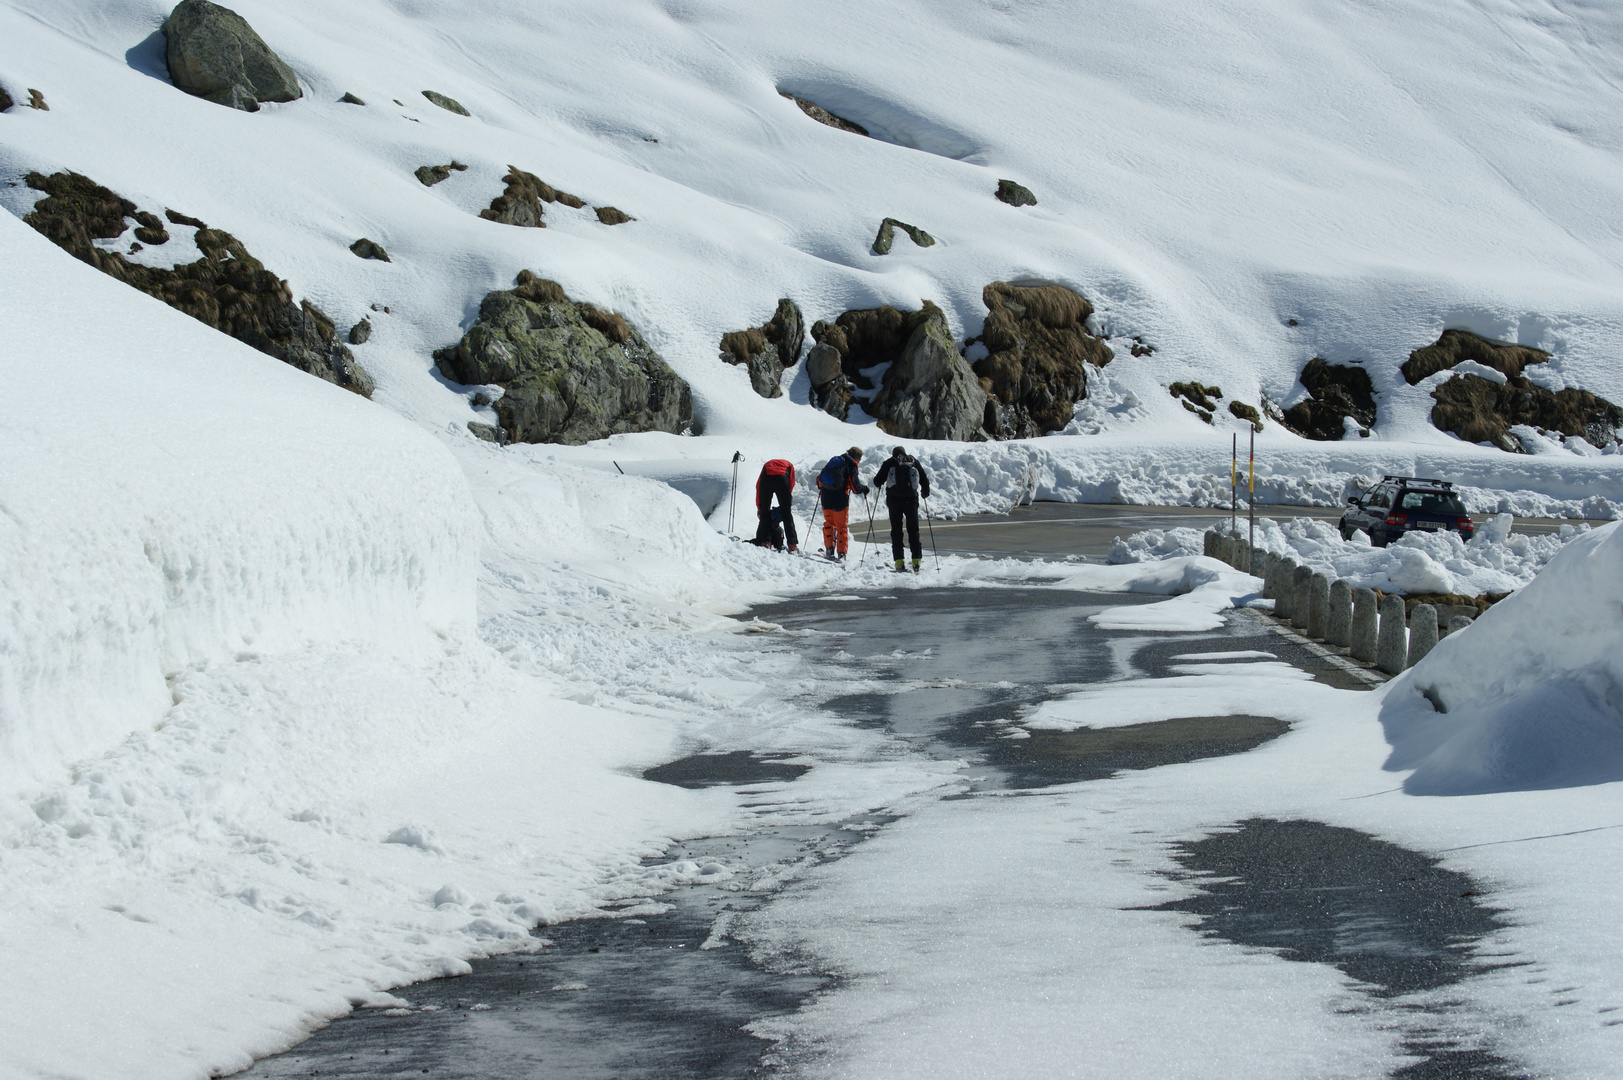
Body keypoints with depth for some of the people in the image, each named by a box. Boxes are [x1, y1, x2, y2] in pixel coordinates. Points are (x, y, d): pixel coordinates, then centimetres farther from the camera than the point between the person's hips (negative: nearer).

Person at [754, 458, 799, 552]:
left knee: (765, 512, 12)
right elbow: (791, 483, 18)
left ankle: (765, 541, 2)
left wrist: (759, 506, 26)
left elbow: (758, 486, 26)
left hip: (766, 479, 1)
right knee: (787, 513, 6)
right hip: (782, 479, -1)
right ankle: (792, 544, 0)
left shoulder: (767, 464, 38)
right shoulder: (789, 465, 35)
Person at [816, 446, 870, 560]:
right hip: (840, 499, -5)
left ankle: (829, 549, 13)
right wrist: (864, 489, 12)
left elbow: (820, 478, 18)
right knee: (842, 526, 4)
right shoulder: (851, 465, -5)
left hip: (826, 497, 5)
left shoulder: (833, 460, 13)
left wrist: (820, 489, 36)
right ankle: (841, 553, 2)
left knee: (829, 523, 19)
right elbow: (856, 487, -8)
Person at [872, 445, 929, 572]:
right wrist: (925, 493, 31)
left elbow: (877, 482, 5)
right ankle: (917, 561, -3)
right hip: (911, 499, 1)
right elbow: (925, 481, 13)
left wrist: (877, 480, 28)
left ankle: (899, 562, -3)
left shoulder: (889, 463, 7)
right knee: (913, 530, 6)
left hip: (894, 499, -1)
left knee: (896, 530, 4)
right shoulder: (914, 462, 11)